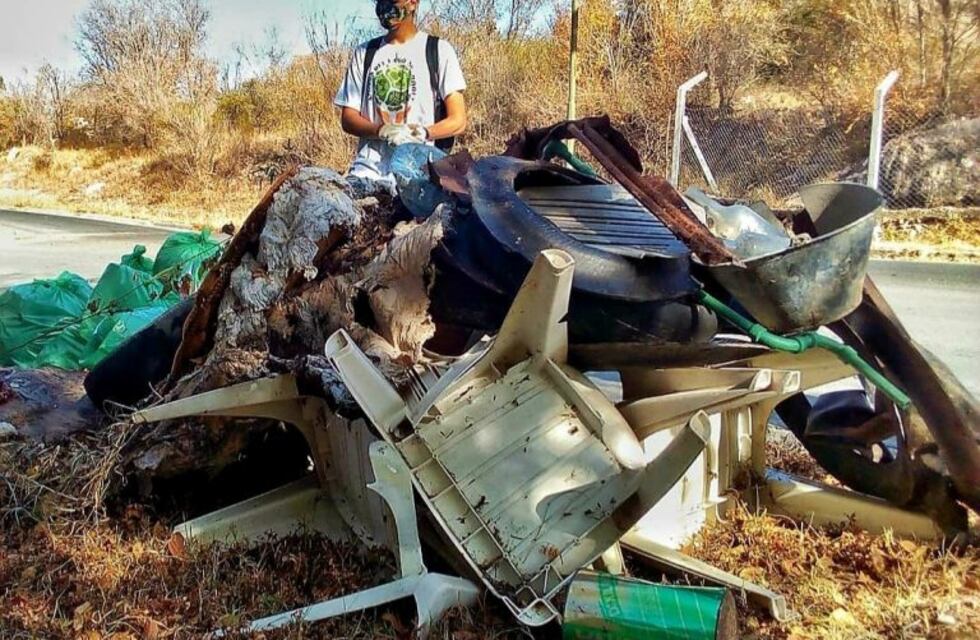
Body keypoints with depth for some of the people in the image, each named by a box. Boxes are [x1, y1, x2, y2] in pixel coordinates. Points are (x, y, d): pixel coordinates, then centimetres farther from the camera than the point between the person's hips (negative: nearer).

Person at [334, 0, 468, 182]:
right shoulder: (364, 53, 18)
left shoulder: (438, 50, 7)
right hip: (368, 171, 2)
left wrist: (422, 132, -19)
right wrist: (382, 130, -9)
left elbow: (458, 121, 1)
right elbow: (348, 118, 12)